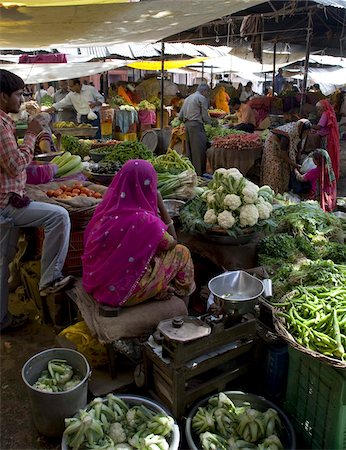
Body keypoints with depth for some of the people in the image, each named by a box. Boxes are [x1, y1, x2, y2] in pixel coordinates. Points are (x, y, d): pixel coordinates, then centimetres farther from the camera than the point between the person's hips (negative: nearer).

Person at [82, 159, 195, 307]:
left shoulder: (106, 208, -8)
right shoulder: (146, 221, -26)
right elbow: (172, 243, -6)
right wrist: (161, 204, -7)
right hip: (123, 291, -7)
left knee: (156, 247, 23)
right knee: (182, 253, 9)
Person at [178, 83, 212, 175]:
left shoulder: (188, 98, 21)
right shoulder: (202, 98, -2)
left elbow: (180, 116, 17)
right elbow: (205, 116, -6)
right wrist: (212, 122, 10)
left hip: (187, 125, 8)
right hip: (196, 125, -8)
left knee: (189, 150, 11)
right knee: (199, 150, -7)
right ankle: (199, 173, -8)